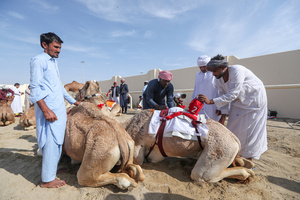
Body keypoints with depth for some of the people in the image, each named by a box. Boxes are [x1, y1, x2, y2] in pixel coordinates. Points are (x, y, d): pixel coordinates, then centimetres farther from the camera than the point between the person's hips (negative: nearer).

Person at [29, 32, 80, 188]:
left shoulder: (54, 62, 20)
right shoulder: (38, 61, -6)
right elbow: (35, 89, -14)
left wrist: (73, 102, 26)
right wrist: (46, 110, -22)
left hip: (59, 109, 9)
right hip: (49, 109, -9)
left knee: (57, 141, 15)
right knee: (51, 142, -4)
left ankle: (52, 168, 31)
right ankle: (47, 180, 9)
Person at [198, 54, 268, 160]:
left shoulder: (237, 70, -31)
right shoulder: (219, 79, -10)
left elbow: (232, 95, -35)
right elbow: (223, 96, -5)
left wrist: (211, 101, -40)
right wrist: (223, 116, -11)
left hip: (254, 99, -6)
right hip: (239, 102, 6)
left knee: (251, 128, -3)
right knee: (234, 127, 4)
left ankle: (249, 160, 11)